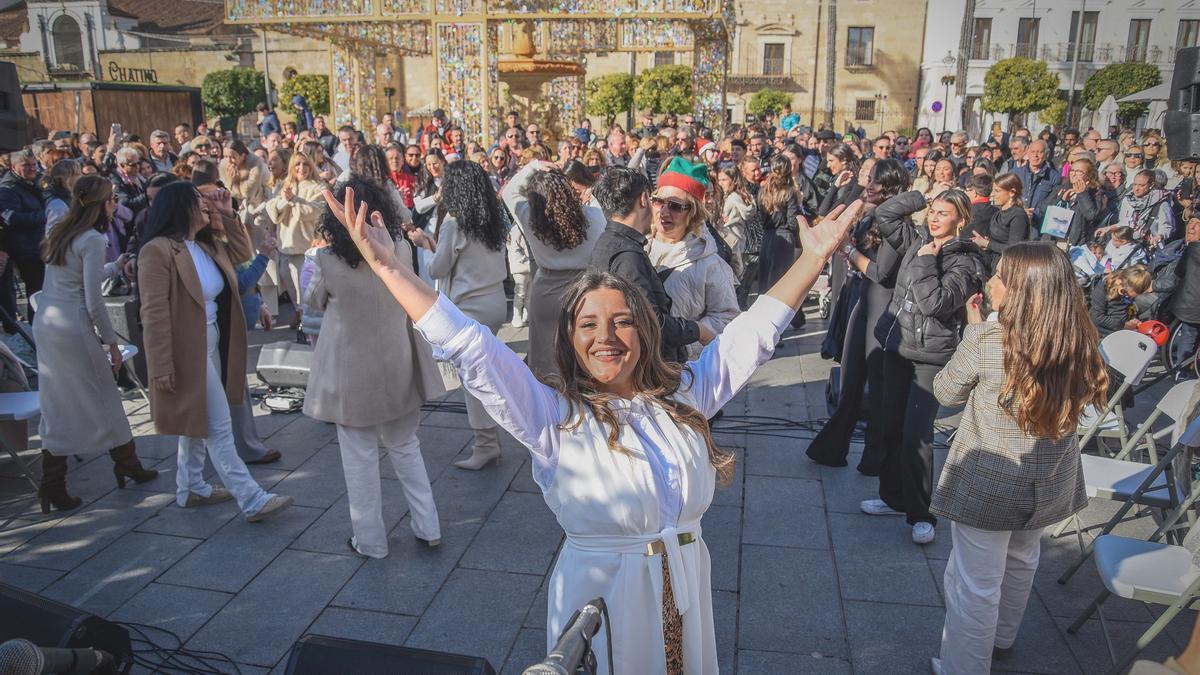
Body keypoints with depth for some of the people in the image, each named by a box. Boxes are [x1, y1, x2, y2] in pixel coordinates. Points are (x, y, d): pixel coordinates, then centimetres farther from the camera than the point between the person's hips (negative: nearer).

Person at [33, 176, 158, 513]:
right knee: (105, 400, 9)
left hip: (44, 324, 8)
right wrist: (111, 340, -6)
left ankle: (52, 489, 13)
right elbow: (93, 301, -14)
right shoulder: (92, 239, -12)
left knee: (56, 409, 11)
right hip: (73, 329, -8)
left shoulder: (60, 233, 13)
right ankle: (128, 467, 25)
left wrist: (116, 267, 30)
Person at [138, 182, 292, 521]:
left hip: (212, 344, 10)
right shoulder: (158, 251, -19)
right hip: (188, 350, -9)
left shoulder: (208, 244, 6)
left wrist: (228, 216, 9)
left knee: (197, 421, 20)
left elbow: (240, 253, 24)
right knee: (218, 428, -5)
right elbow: (154, 313, -21)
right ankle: (252, 500, -1)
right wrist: (162, 366, -22)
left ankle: (190, 488, 35)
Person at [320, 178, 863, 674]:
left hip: (687, 592, 4)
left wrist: (814, 256, -2)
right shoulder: (554, 415, -12)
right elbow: (472, 350, -20)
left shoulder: (684, 394, -1)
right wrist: (391, 270, -27)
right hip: (600, 599, -3)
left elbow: (753, 332, 2)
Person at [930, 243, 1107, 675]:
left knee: (975, 585, 9)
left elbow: (945, 393, -8)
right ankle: (1001, 638, 52)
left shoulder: (986, 340, -23)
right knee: (1021, 562, 29)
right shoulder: (1082, 343, -8)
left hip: (988, 485, -6)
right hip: (1049, 485, 7)